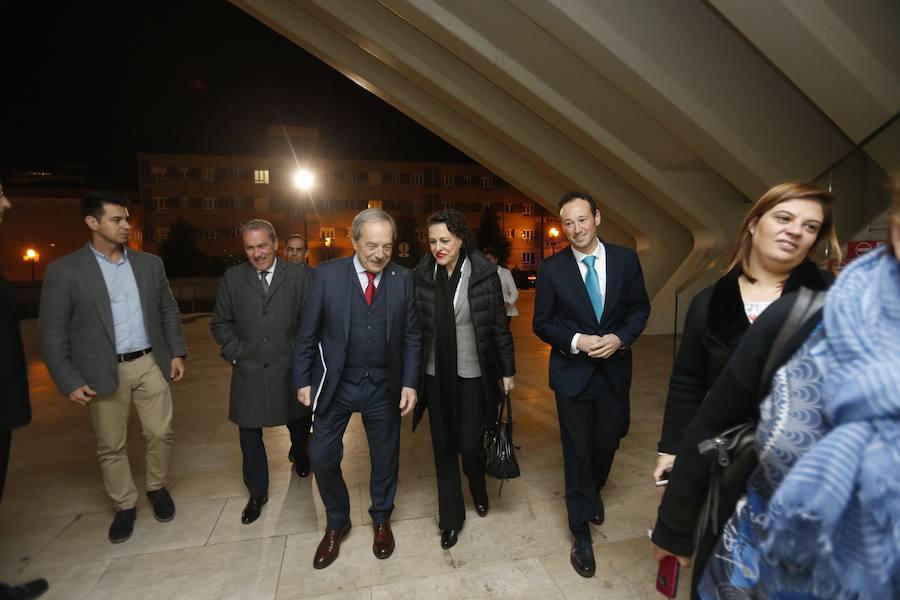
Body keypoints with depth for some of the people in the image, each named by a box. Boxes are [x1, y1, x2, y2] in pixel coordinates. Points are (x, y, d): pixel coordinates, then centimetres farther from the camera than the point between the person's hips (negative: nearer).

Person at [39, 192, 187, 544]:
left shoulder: (149, 263, 4)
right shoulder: (64, 270, -6)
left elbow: (169, 311, 9)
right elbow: (52, 334, -5)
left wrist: (177, 352, 3)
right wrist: (69, 382, -9)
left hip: (150, 364, 2)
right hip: (103, 372, -2)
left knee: (160, 433, 7)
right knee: (111, 446, 11)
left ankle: (157, 487, 32)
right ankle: (124, 505, 30)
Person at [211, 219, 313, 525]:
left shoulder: (298, 276, -4)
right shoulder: (232, 278, 2)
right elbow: (221, 323, 8)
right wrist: (235, 353, -2)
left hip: (291, 369, -1)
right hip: (249, 372, 1)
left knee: (299, 424, 17)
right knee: (249, 434, 9)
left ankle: (299, 455, 52)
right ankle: (257, 493, 31)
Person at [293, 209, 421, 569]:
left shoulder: (403, 279, -5)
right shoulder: (327, 274, -7)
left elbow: (412, 336, -1)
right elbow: (307, 333, -2)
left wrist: (410, 383, -6)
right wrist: (303, 380, -2)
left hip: (384, 387, 1)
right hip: (335, 384, 0)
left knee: (385, 457, 16)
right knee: (322, 457, 8)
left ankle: (381, 519, 42)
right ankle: (337, 522, 37)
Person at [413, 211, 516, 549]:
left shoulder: (484, 273, -9)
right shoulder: (422, 275, -4)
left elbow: (499, 324, -3)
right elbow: (415, 326, 1)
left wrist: (508, 370, 0)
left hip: (473, 373, -2)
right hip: (436, 373, 2)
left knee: (470, 443, 3)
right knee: (443, 445, 11)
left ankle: (478, 489, 41)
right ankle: (451, 517, 33)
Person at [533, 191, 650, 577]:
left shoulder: (626, 259, -3)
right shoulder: (551, 268, -8)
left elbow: (640, 308, 4)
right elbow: (542, 323, -4)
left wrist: (620, 337, -13)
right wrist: (576, 341, -19)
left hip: (614, 369, 2)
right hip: (572, 371, -2)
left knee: (608, 441, 16)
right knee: (578, 451, 9)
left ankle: (592, 492, 51)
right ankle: (582, 533, 29)